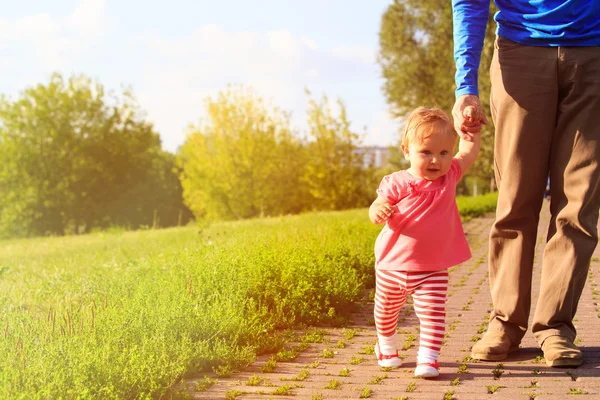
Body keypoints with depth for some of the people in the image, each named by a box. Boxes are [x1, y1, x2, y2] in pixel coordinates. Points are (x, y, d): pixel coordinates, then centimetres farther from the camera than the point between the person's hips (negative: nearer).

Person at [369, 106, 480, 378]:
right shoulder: (397, 184, -15)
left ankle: (428, 359, -13)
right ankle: (386, 346, 45)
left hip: (433, 270, 1)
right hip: (393, 265, 0)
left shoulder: (449, 176, -4)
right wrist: (377, 209, -35)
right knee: (386, 311, 20)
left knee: (433, 313, -16)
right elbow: (376, 214, -13)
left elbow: (469, 152, 10)